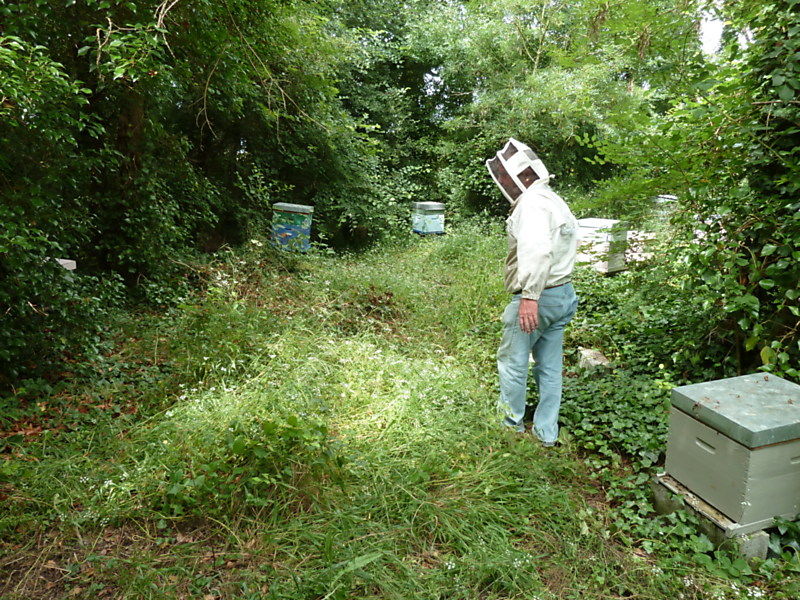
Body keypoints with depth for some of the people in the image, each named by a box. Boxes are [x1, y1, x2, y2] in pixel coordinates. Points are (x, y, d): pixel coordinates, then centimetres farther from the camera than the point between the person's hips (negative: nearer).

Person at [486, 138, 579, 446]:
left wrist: (530, 296, -35)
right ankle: (546, 432, 24)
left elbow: (537, 249, -32)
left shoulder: (531, 203, -16)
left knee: (512, 361, 7)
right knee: (550, 366, 14)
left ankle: (511, 425, 21)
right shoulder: (556, 202, 16)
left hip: (537, 298, -10)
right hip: (564, 294, 10)